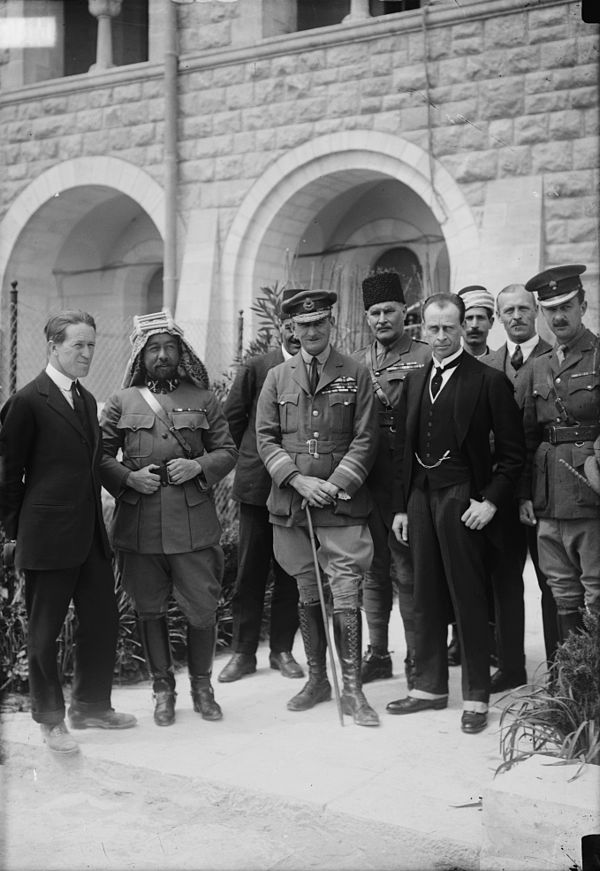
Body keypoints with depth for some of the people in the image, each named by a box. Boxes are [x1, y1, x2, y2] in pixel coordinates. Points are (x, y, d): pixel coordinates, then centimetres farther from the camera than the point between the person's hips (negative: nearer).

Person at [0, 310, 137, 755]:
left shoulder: (87, 400, 13)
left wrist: (94, 520, 13)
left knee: (103, 619, 12)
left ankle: (91, 705, 29)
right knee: (45, 631, 6)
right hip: (48, 539, -7)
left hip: (90, 535, 7)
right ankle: (50, 718, 21)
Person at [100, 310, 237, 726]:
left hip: (194, 523, 0)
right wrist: (129, 478, -10)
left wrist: (199, 467, -9)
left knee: (203, 609, 2)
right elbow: (100, 456, 7)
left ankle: (202, 685, 24)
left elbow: (228, 451, 10)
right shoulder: (121, 402, 7)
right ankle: (163, 688, 27)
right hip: (138, 524, 1)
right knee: (151, 610, 10)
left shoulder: (204, 399, 8)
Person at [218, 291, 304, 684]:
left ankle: (282, 649, 21)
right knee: (250, 571, 6)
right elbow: (232, 420, 8)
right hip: (258, 483, 1)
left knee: (291, 573, 9)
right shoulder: (256, 368, 2)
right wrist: (247, 460, 9)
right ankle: (243, 651, 16)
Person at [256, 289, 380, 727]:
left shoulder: (356, 375, 3)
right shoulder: (277, 377, 9)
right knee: (308, 595, 12)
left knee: (346, 596, -6)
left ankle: (352, 689, 3)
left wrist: (336, 485, -11)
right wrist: (297, 480, -8)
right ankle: (317, 679, 25)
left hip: (342, 503, -2)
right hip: (291, 504, 3)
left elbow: (365, 439, -1)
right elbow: (266, 438, 6)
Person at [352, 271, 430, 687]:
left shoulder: (426, 357, -3)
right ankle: (377, 653, 25)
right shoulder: (356, 362, 13)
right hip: (365, 480, 5)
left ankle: (417, 658, 13)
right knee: (373, 570, 13)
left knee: (409, 571, 1)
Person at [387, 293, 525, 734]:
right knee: (427, 597, 11)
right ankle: (430, 686, 23)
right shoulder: (415, 381, 13)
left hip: (461, 499, -6)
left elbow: (512, 451, -5)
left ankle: (476, 697, 10)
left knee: (469, 598, 0)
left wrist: (490, 501, -12)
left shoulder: (489, 380, -5)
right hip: (420, 498, 6)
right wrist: (401, 506, 12)